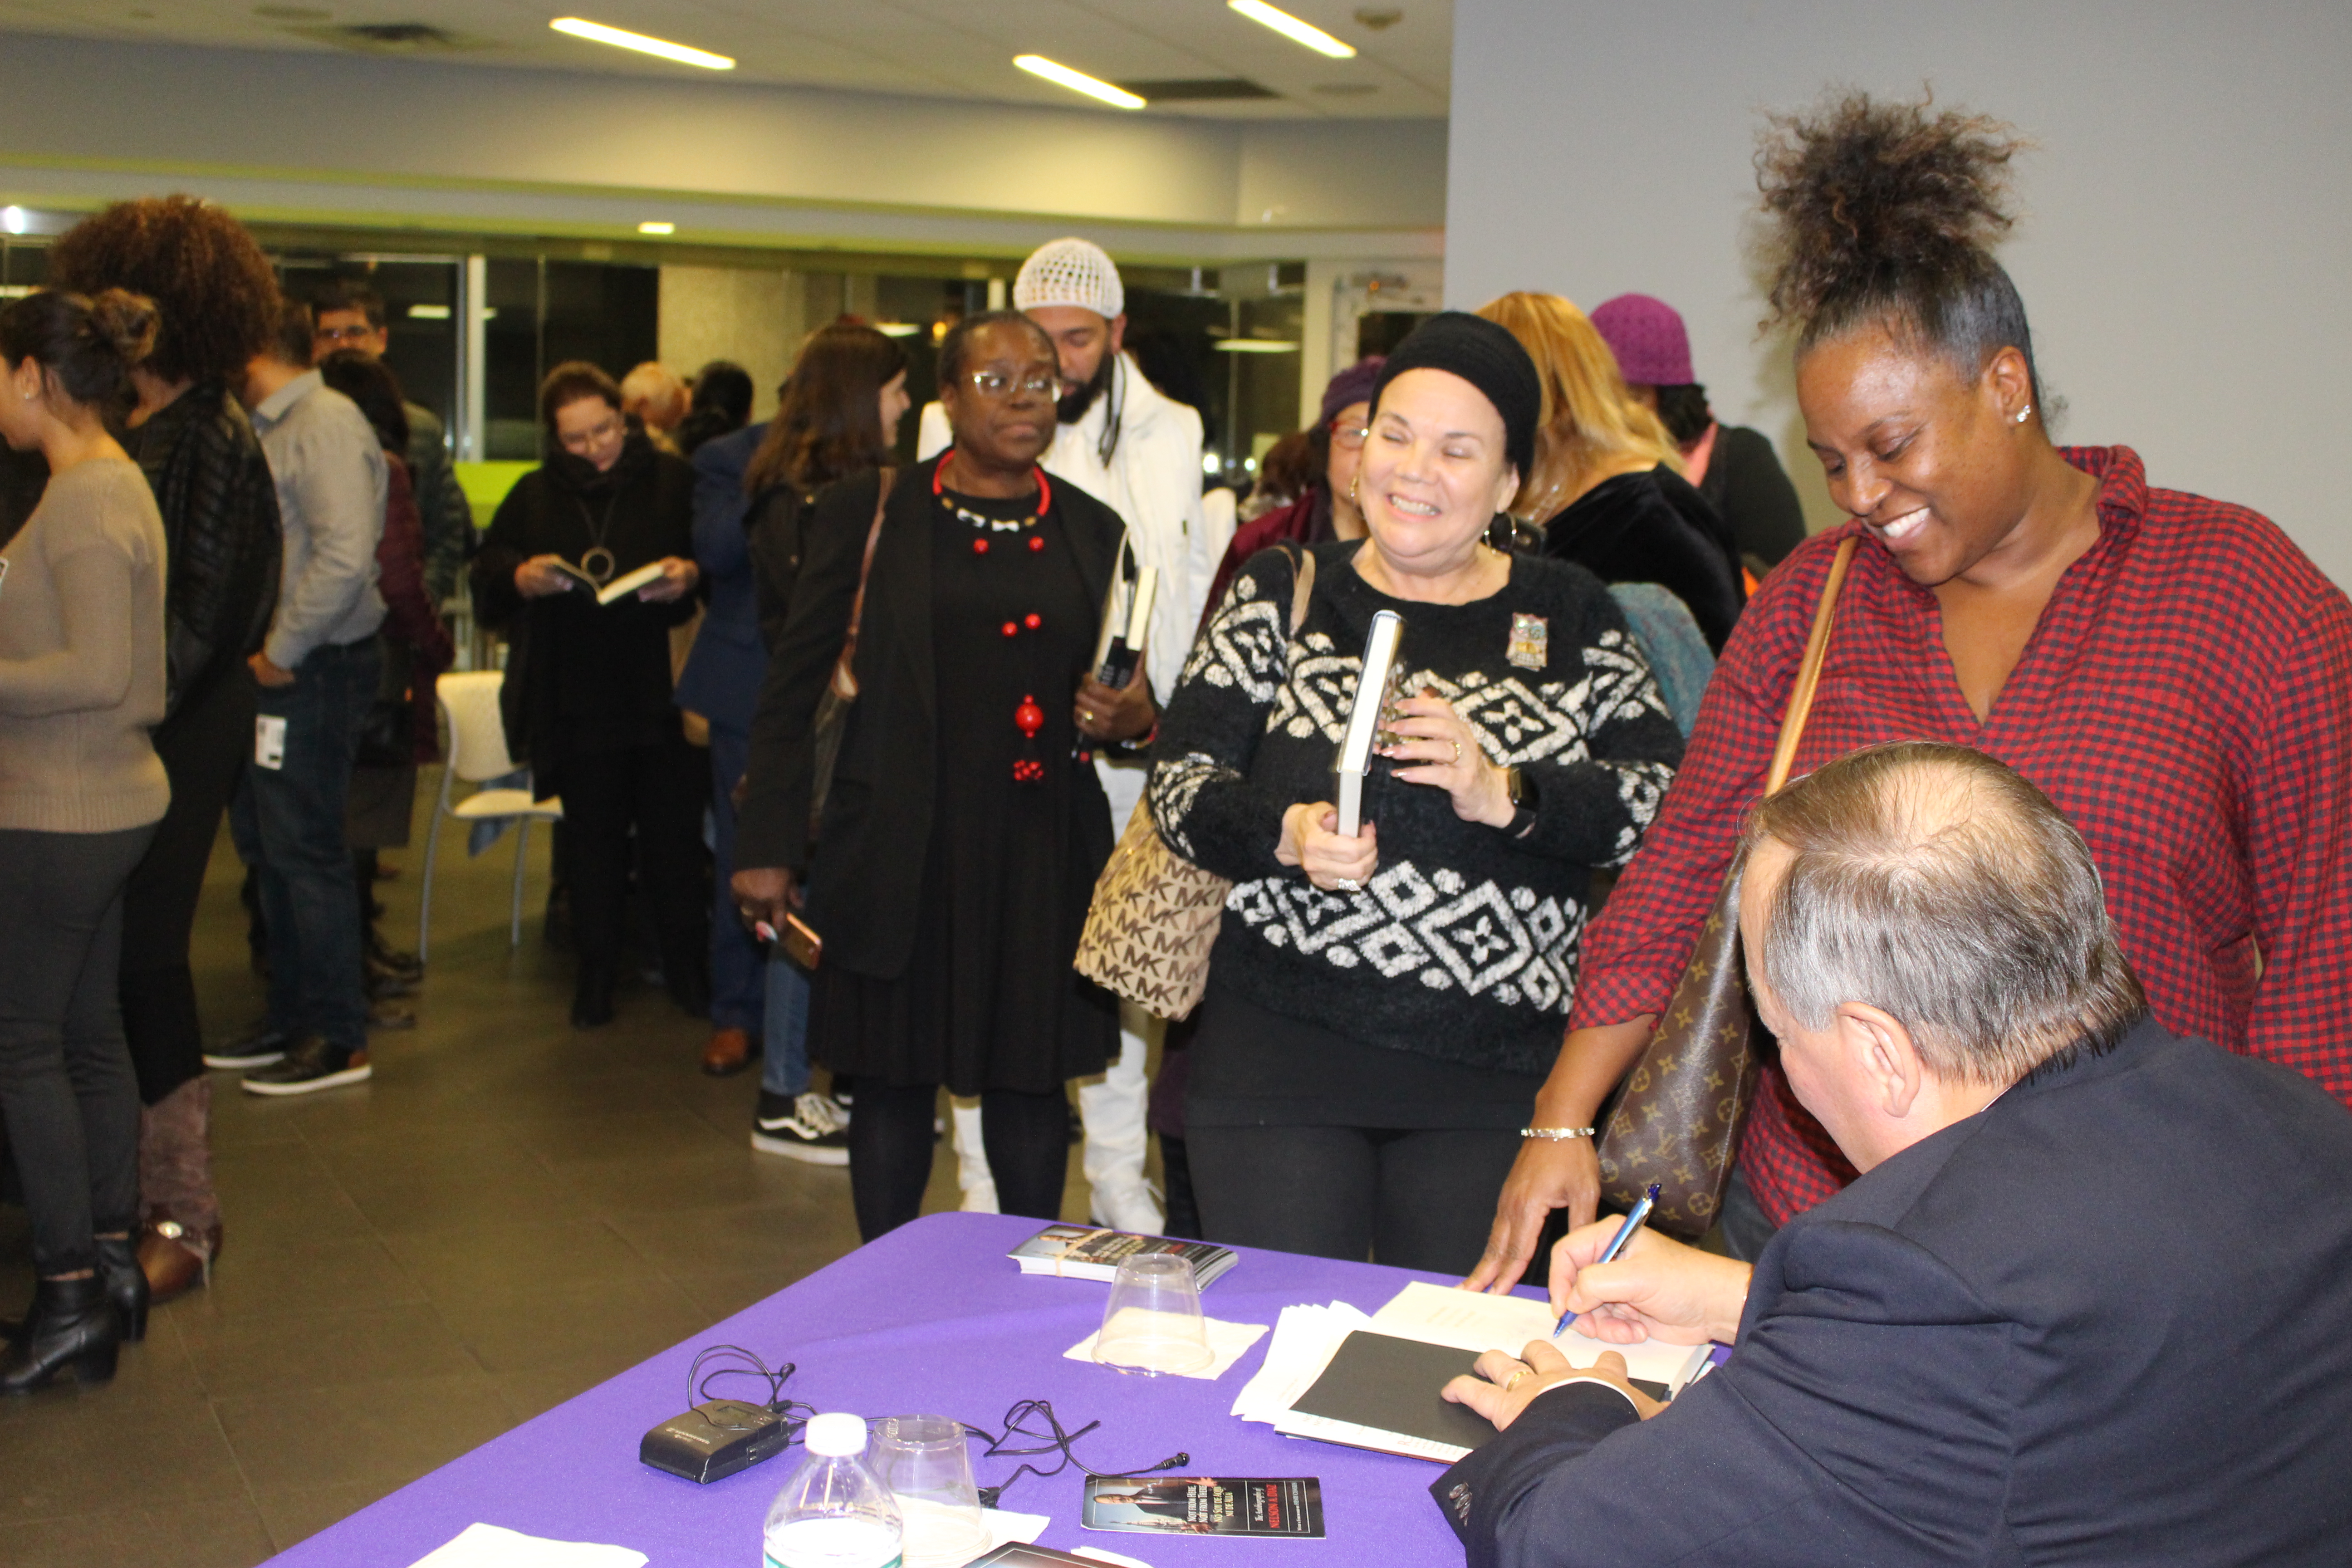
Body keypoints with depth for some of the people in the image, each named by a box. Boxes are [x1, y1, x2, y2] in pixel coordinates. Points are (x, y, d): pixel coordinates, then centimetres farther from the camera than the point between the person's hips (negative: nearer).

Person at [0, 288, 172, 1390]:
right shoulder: (110, 484, 13)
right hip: (106, 802, 10)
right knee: (89, 1035, 15)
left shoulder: (89, 502, -17)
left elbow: (97, 673, -24)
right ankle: (115, 1262, 25)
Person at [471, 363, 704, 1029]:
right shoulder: (535, 495, 10)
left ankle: (687, 966, 18)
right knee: (592, 838, 9)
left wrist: (691, 575, -20)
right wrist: (521, 578, -10)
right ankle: (597, 972, 19)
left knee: (674, 835, 3)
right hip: (577, 698, 2)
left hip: (661, 692, -2)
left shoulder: (673, 481, 2)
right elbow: (486, 573, 11)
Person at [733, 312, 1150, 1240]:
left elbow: (1123, 689, 20)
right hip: (902, 845, -2)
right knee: (895, 1077, 6)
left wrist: (1132, 714, -6)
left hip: (1044, 850, 2)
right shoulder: (869, 513, 1)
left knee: (1031, 1078, 7)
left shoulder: (1092, 531, 10)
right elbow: (794, 682, 2)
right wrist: (768, 844, -3)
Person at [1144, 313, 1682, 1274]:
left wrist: (1505, 796, -18)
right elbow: (1180, 781, 2)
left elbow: (1671, 801, -3)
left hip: (1499, 1081, 1)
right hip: (1282, 1053, 0)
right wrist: (1284, 833, -17)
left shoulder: (1570, 617, 7)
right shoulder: (1282, 596, 7)